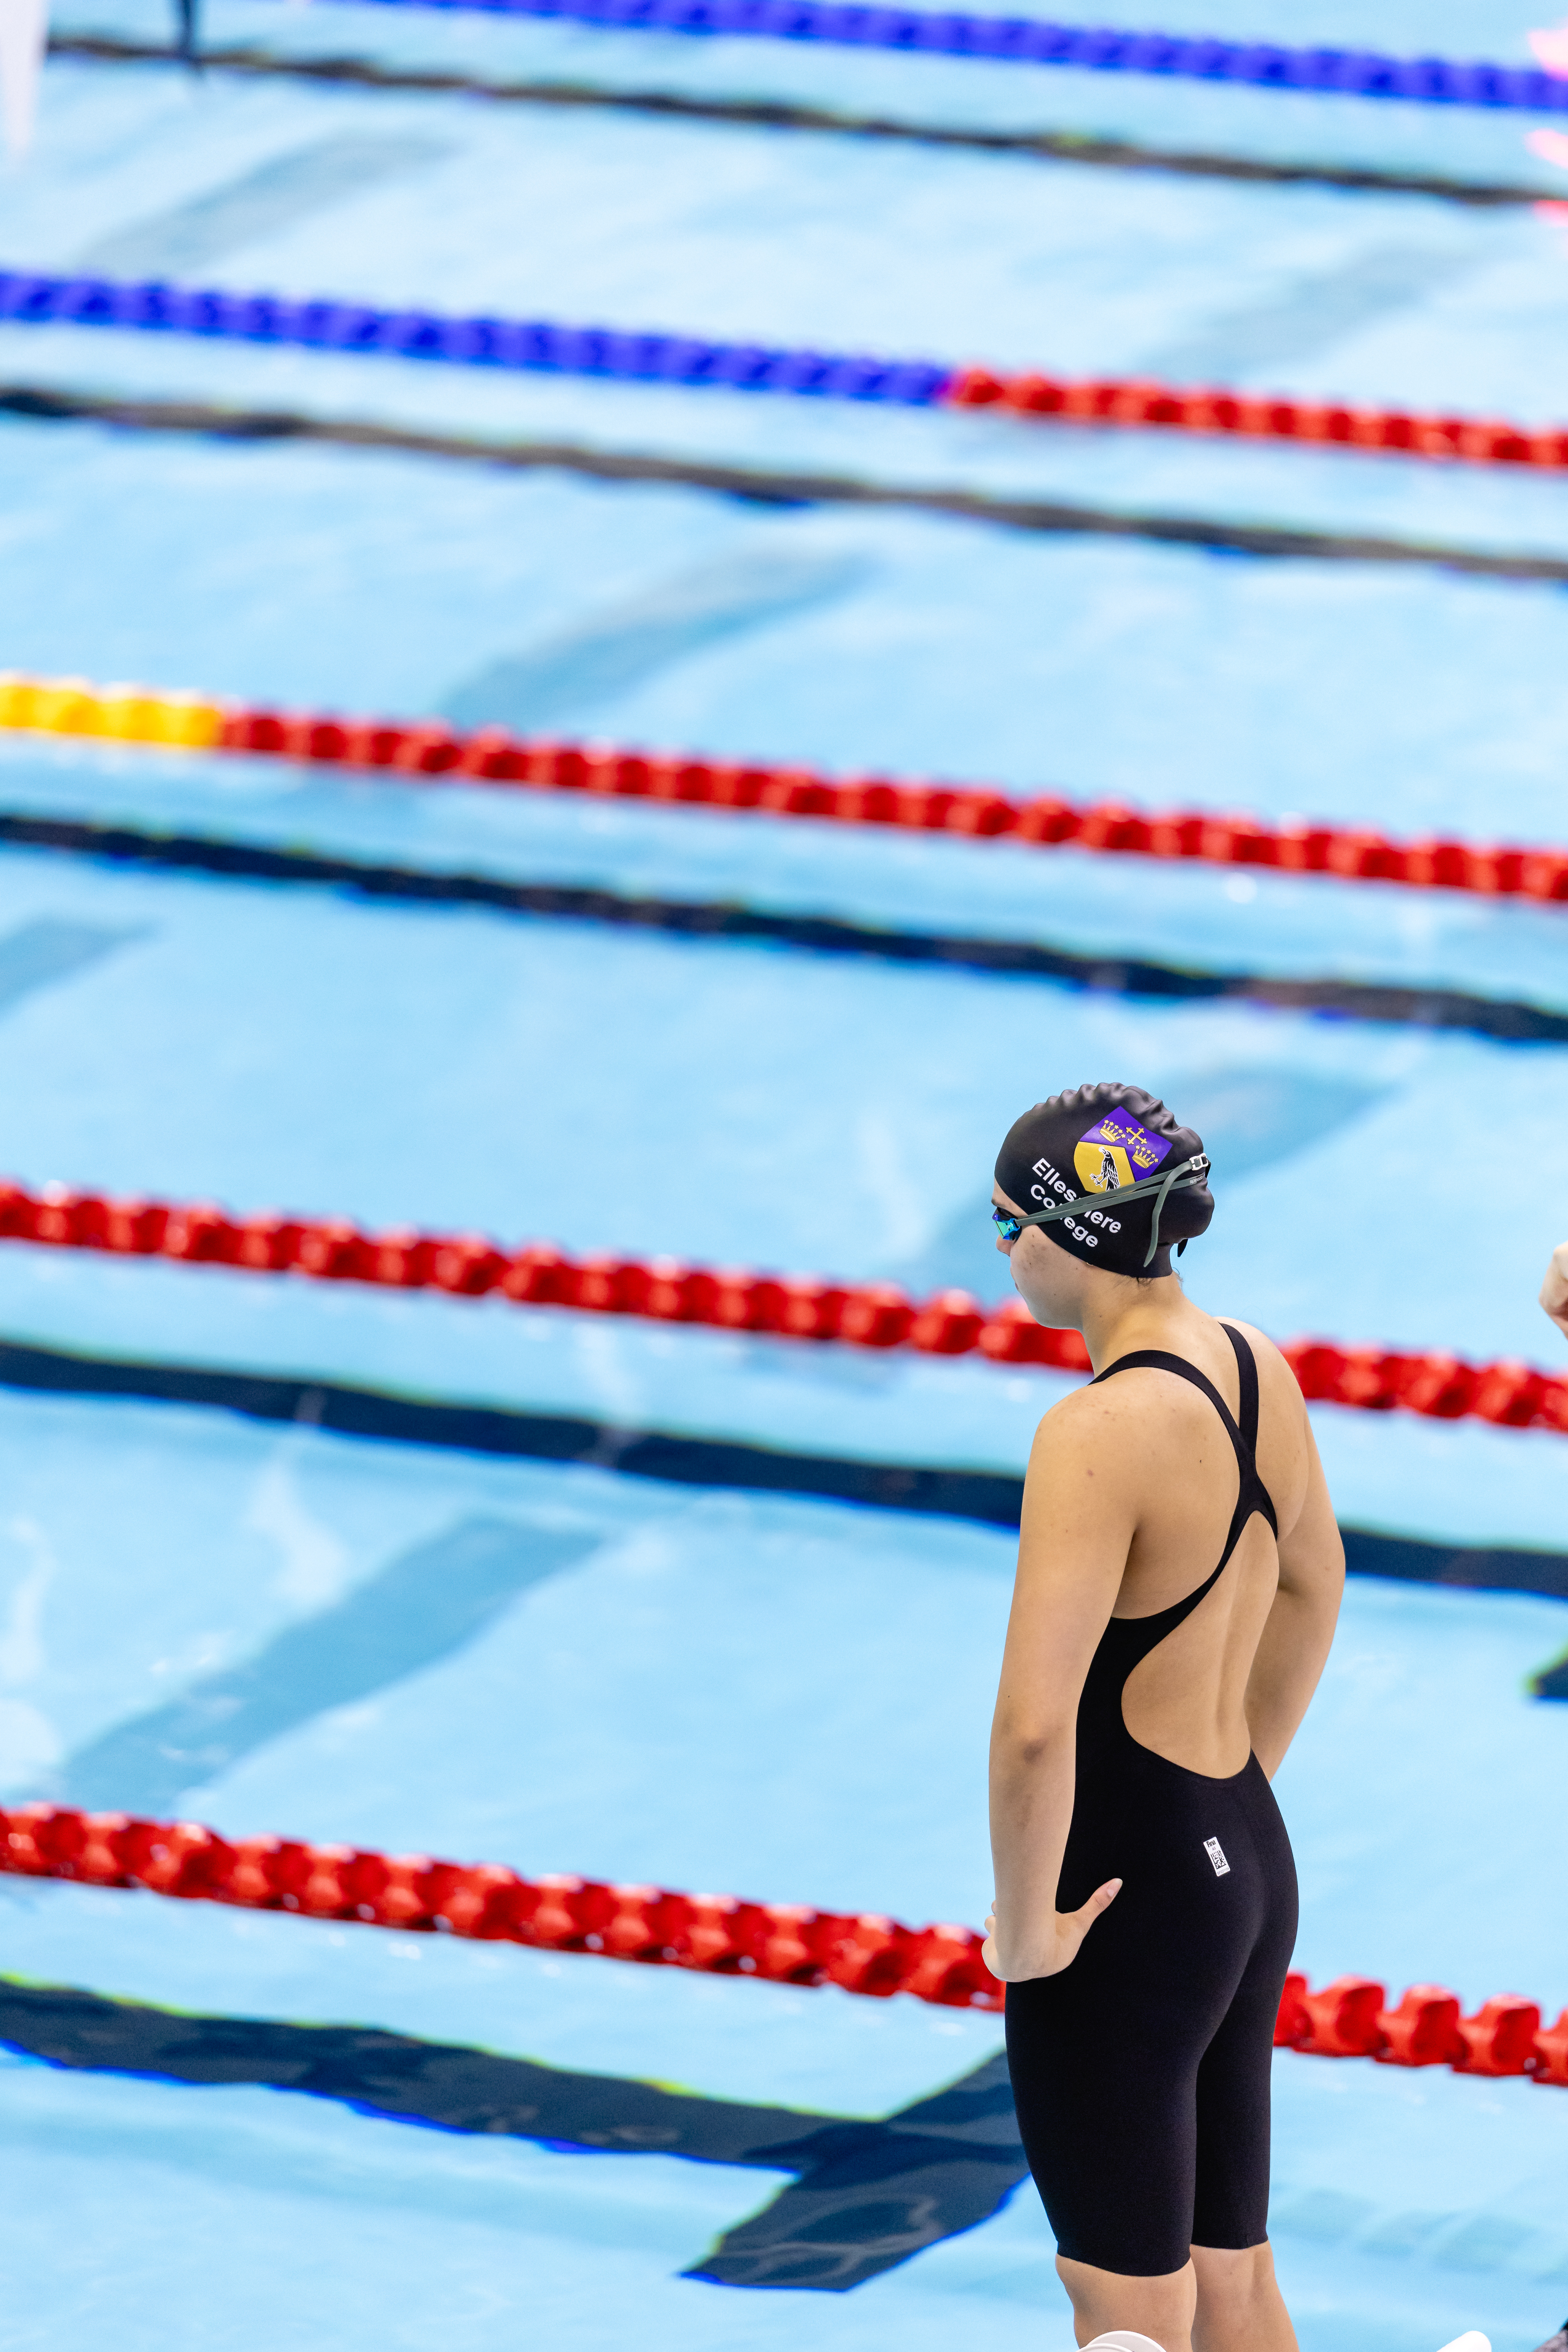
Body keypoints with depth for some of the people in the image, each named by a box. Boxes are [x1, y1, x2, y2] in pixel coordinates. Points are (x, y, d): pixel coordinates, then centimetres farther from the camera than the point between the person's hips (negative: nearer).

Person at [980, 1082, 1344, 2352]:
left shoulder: (1101, 1437, -25)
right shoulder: (1257, 1368, 1)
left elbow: (1034, 1726, -31)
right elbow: (1314, 1590, 20)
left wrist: (1024, 1926, -18)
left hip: (1129, 1900, -8)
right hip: (1251, 1866, 8)